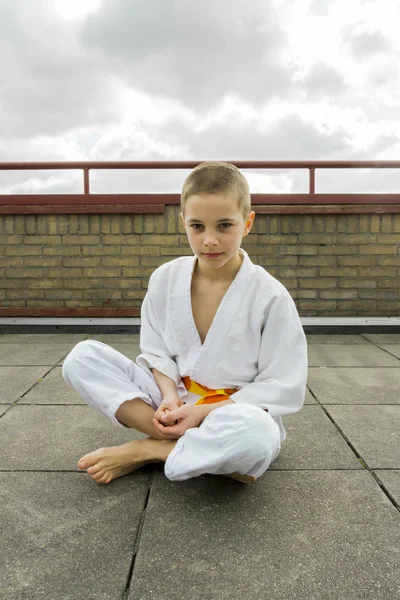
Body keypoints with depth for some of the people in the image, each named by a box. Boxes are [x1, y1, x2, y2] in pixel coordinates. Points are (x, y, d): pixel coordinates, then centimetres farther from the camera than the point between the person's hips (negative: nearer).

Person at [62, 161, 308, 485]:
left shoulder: (270, 296, -16)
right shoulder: (166, 279, -5)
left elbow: (283, 388, -13)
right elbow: (157, 352, 4)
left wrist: (205, 412, -19)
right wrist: (169, 397, -17)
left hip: (235, 412, -3)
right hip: (174, 402, 4)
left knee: (255, 434, -41)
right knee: (82, 356, -11)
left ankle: (145, 450, -12)